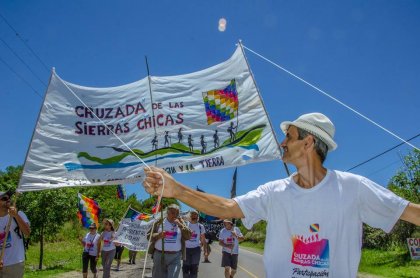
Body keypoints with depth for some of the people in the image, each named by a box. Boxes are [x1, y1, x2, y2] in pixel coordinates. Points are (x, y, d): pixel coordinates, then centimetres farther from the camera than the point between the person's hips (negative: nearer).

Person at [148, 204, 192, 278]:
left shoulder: (180, 222, 6)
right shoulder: (159, 222, 3)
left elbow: (188, 236, -3)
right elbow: (149, 236, 2)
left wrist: (180, 225, -14)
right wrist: (159, 235, -18)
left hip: (175, 256, 0)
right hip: (159, 255, 1)